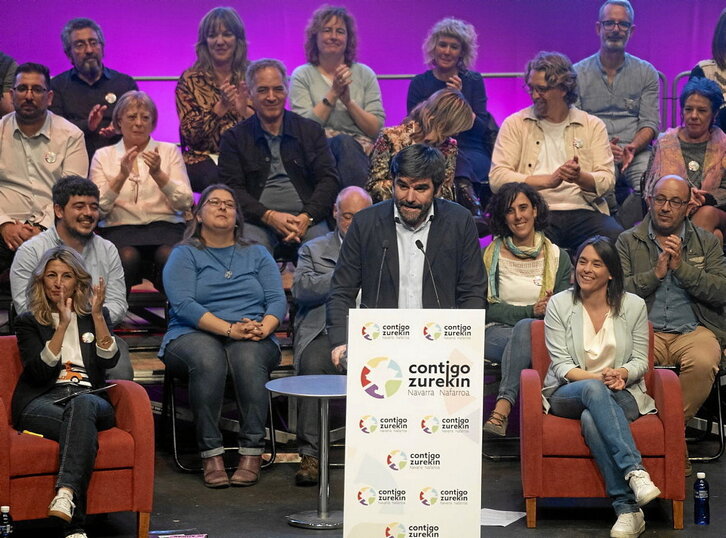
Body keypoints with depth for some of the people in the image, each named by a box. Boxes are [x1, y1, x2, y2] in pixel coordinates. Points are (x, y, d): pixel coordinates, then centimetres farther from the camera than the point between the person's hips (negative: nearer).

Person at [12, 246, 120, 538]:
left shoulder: (96, 316, 20)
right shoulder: (28, 322, 14)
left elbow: (109, 360, 2)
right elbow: (40, 371, -4)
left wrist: (97, 315, -7)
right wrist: (63, 325, -11)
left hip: (89, 397, 2)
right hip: (42, 401, -1)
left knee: (82, 405, -39)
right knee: (84, 428, -36)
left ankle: (65, 493, -56)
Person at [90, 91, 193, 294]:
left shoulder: (170, 151, 17)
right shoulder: (103, 156, 16)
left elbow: (185, 203, 3)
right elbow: (98, 208, 2)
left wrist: (158, 174, -11)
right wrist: (122, 176, -12)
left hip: (164, 226, 1)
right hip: (120, 229, 0)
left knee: (169, 254, -34)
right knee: (127, 256, -35)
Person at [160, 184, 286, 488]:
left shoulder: (257, 255, 20)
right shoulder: (184, 255, 10)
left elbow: (277, 300, 8)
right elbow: (183, 304, -7)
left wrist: (264, 327, -16)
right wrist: (230, 329, -20)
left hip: (253, 339, 2)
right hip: (194, 335, -2)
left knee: (248, 358, -34)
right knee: (208, 359, -37)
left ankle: (252, 454, -33)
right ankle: (211, 455, -34)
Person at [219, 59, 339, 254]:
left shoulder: (311, 130, 17)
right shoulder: (234, 138, 13)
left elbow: (329, 180, 9)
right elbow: (232, 189, 3)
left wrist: (307, 217, -11)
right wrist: (269, 216, -14)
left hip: (306, 218, 1)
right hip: (258, 221, -1)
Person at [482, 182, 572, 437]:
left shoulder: (557, 257, 15)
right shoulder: (490, 255, 11)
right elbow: (487, 309, 2)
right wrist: (531, 311, -10)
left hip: (544, 335, 1)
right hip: (496, 333, -1)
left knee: (525, 328, -37)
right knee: (526, 325, -36)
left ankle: (503, 406, -48)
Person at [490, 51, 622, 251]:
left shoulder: (593, 126, 16)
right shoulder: (515, 124, 12)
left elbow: (607, 180, 7)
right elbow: (497, 178, -1)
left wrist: (580, 177, -16)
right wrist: (549, 180, -11)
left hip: (583, 211, 2)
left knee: (616, 238, -30)